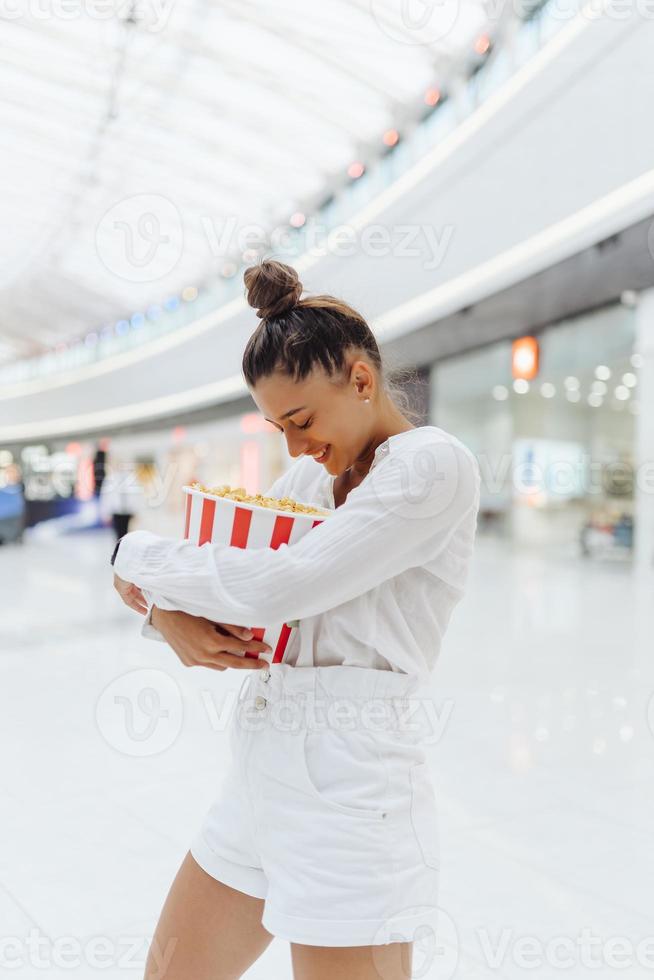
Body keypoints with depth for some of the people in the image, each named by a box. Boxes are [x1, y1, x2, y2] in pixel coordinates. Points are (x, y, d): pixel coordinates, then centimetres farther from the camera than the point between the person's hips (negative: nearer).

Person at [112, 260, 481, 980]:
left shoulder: (435, 463, -13)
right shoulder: (313, 474, 12)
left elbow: (278, 587, -23)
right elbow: (218, 565, 12)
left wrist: (137, 556, -8)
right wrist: (171, 617, -12)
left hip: (347, 791, -8)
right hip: (257, 778, 8)